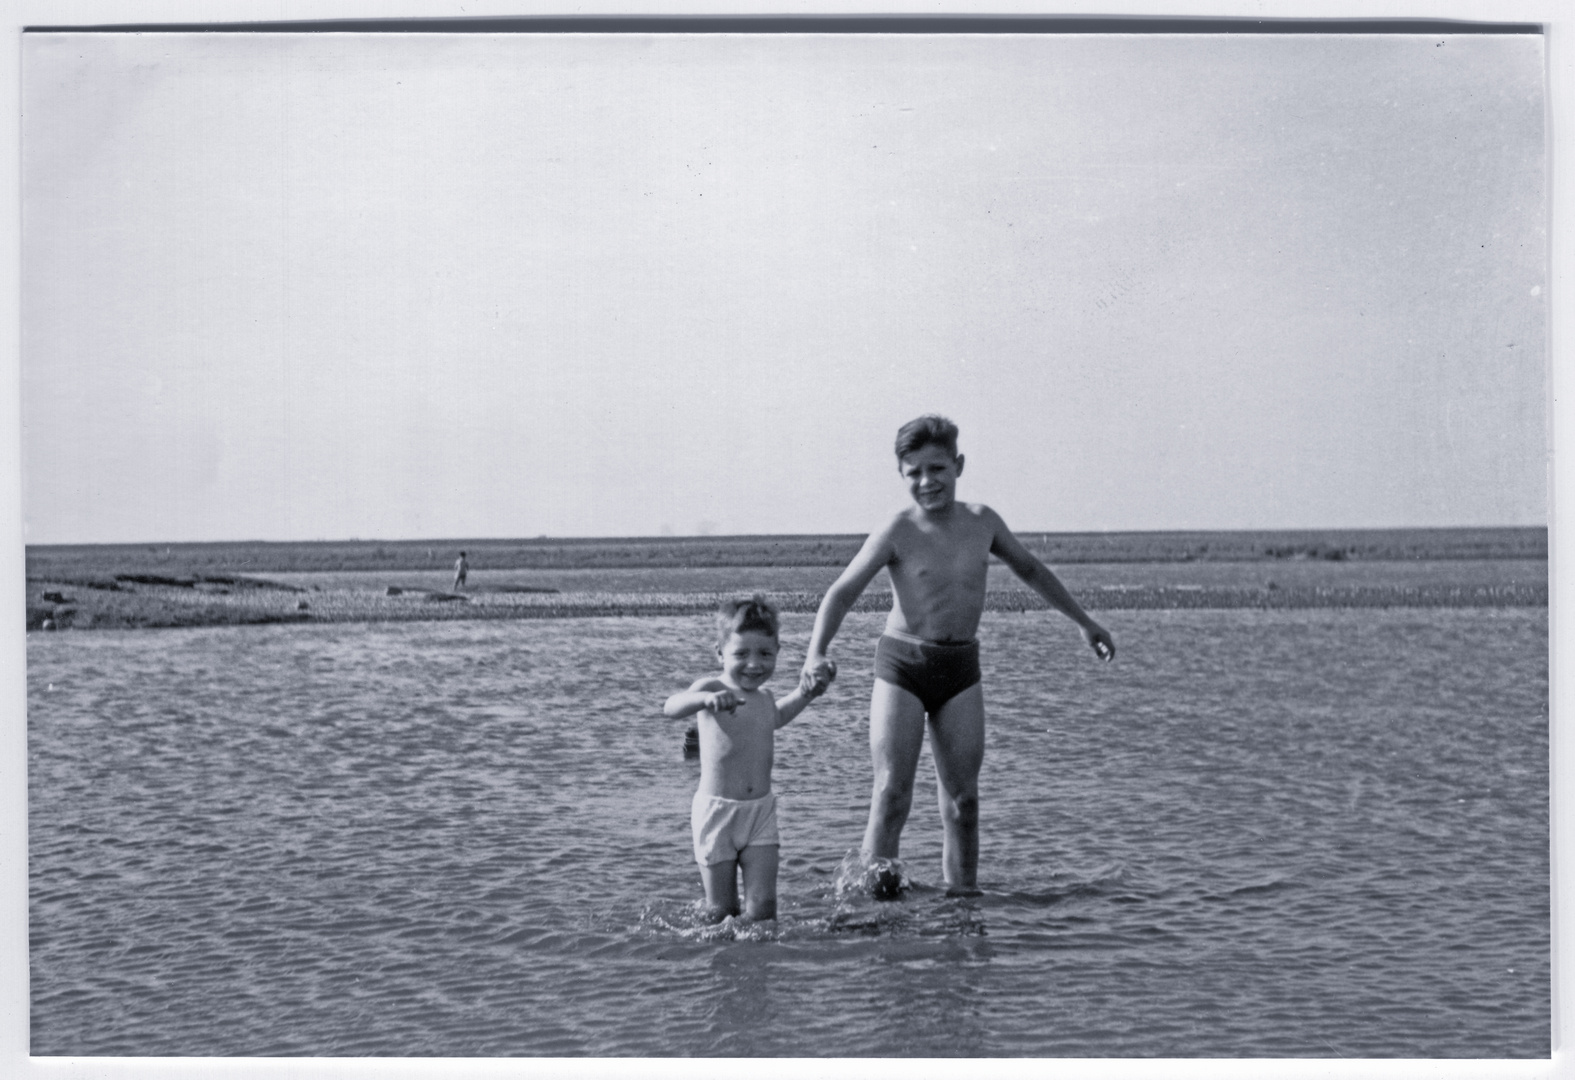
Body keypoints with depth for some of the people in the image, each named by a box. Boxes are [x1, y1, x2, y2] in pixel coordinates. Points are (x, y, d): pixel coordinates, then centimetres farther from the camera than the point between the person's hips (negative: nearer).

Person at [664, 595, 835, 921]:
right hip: (717, 809, -4)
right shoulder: (713, 688, -11)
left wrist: (807, 692, 25)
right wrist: (706, 699, -50)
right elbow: (671, 708, -32)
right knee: (721, 912, 0)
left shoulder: (765, 699, 9)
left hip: (761, 810, 5)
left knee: (762, 906, -5)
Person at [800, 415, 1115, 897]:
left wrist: (1084, 622, 26)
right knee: (893, 790, -13)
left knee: (962, 795, 3)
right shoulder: (897, 533, -9)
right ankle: (873, 873, -7)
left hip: (961, 667, 3)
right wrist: (816, 654, -29)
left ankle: (963, 891, 10)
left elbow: (1030, 569, 19)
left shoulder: (982, 522, 3)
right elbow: (841, 592, -12)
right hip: (902, 663, -3)